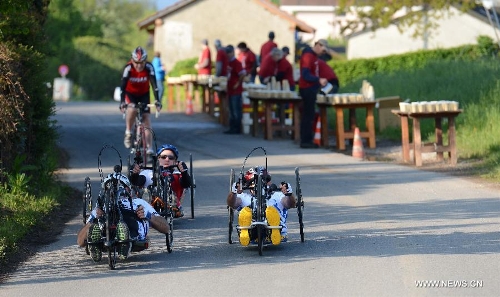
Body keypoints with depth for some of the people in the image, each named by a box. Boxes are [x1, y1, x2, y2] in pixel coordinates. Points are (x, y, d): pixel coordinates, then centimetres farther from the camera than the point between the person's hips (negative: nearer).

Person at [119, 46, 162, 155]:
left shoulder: (149, 67, -26)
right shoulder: (128, 68, -28)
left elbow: (154, 84, -30)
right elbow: (123, 85, -32)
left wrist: (157, 100, -40)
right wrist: (122, 102, -43)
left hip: (144, 94, 1)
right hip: (130, 93, -1)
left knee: (146, 118, -9)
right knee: (132, 109, -32)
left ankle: (150, 149, -10)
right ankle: (128, 133, -9)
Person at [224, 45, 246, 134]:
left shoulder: (236, 63, -14)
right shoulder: (229, 63, 14)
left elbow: (243, 74, -25)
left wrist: (238, 83, -19)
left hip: (236, 91, -10)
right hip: (230, 90, 10)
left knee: (236, 111, -4)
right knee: (231, 111, 13)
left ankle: (237, 128, -1)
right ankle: (232, 128, 19)